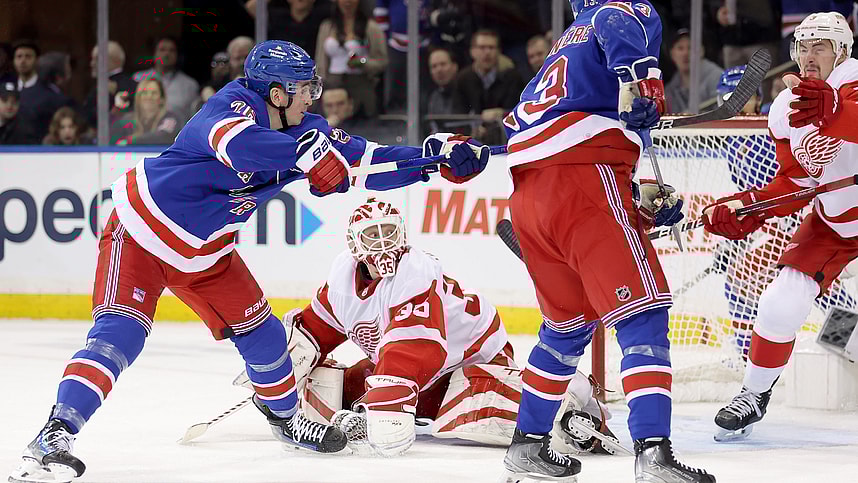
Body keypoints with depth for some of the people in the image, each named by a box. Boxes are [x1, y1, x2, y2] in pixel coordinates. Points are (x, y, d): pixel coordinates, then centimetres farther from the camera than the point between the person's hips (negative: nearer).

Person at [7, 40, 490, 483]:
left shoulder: (302, 130, -3)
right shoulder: (234, 104, -26)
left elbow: (364, 160, 0)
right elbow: (238, 144, -49)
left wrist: (442, 157, -6)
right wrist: (307, 154, -51)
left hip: (205, 252, 8)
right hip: (141, 231, -8)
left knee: (261, 332, 12)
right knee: (120, 332, -23)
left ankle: (286, 416, 38)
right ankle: (55, 437, -29)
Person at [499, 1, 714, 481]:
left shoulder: (567, 46, 34)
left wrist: (643, 201, 26)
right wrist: (641, 77, -33)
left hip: (527, 194, 8)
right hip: (583, 181, -8)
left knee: (569, 323, 25)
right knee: (642, 312, -11)